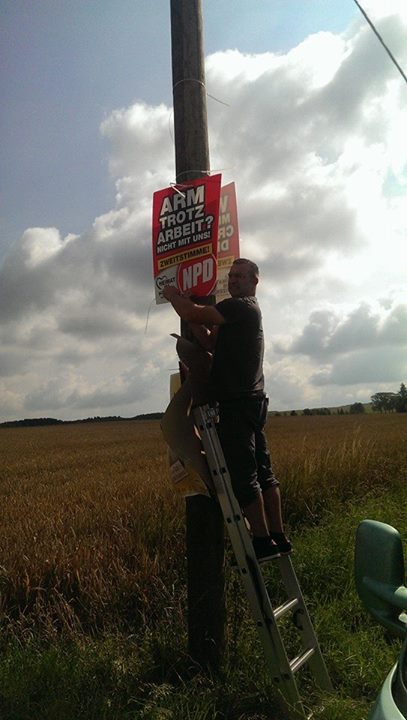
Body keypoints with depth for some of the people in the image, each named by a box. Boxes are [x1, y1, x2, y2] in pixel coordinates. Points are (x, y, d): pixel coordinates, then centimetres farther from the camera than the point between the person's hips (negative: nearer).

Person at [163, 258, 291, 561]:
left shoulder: (241, 306, -9)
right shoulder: (249, 310, 22)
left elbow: (192, 314, -14)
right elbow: (210, 341, 15)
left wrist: (172, 295, 6)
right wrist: (183, 301, 9)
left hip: (237, 403, -10)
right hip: (252, 402, 10)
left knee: (243, 475, -7)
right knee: (262, 473, 11)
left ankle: (263, 540, -3)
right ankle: (278, 537, 17)